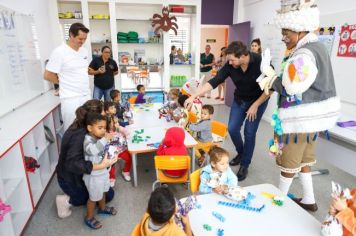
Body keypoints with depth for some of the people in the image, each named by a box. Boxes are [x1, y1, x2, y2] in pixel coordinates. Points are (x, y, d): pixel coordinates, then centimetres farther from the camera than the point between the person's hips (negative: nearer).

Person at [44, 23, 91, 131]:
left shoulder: (84, 51, 9)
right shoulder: (59, 52, -12)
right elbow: (47, 75, -9)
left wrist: (82, 83, 10)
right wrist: (66, 83, 3)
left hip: (86, 95, 6)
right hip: (71, 99, -6)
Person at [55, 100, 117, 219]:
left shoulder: (82, 127, -7)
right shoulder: (79, 136, -32)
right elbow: (72, 164, -41)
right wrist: (101, 165, -46)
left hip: (76, 174, 8)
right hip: (70, 180, -8)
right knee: (108, 194, 7)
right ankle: (68, 201, 5)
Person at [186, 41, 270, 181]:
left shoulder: (261, 62, -28)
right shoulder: (230, 65, -19)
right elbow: (214, 82, -19)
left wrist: (255, 105, -21)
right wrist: (194, 96, -24)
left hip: (258, 100, -3)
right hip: (239, 99, 4)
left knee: (249, 132, -6)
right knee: (232, 128, 0)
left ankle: (245, 165, 12)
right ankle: (240, 153, 29)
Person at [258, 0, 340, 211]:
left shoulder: (304, 54, -21)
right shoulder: (316, 46, 11)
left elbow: (292, 88, -26)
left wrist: (270, 74, -14)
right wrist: (274, 79, 3)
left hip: (301, 118, -10)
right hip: (313, 115, 10)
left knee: (289, 163, 6)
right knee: (304, 159, 20)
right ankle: (308, 200, 33)